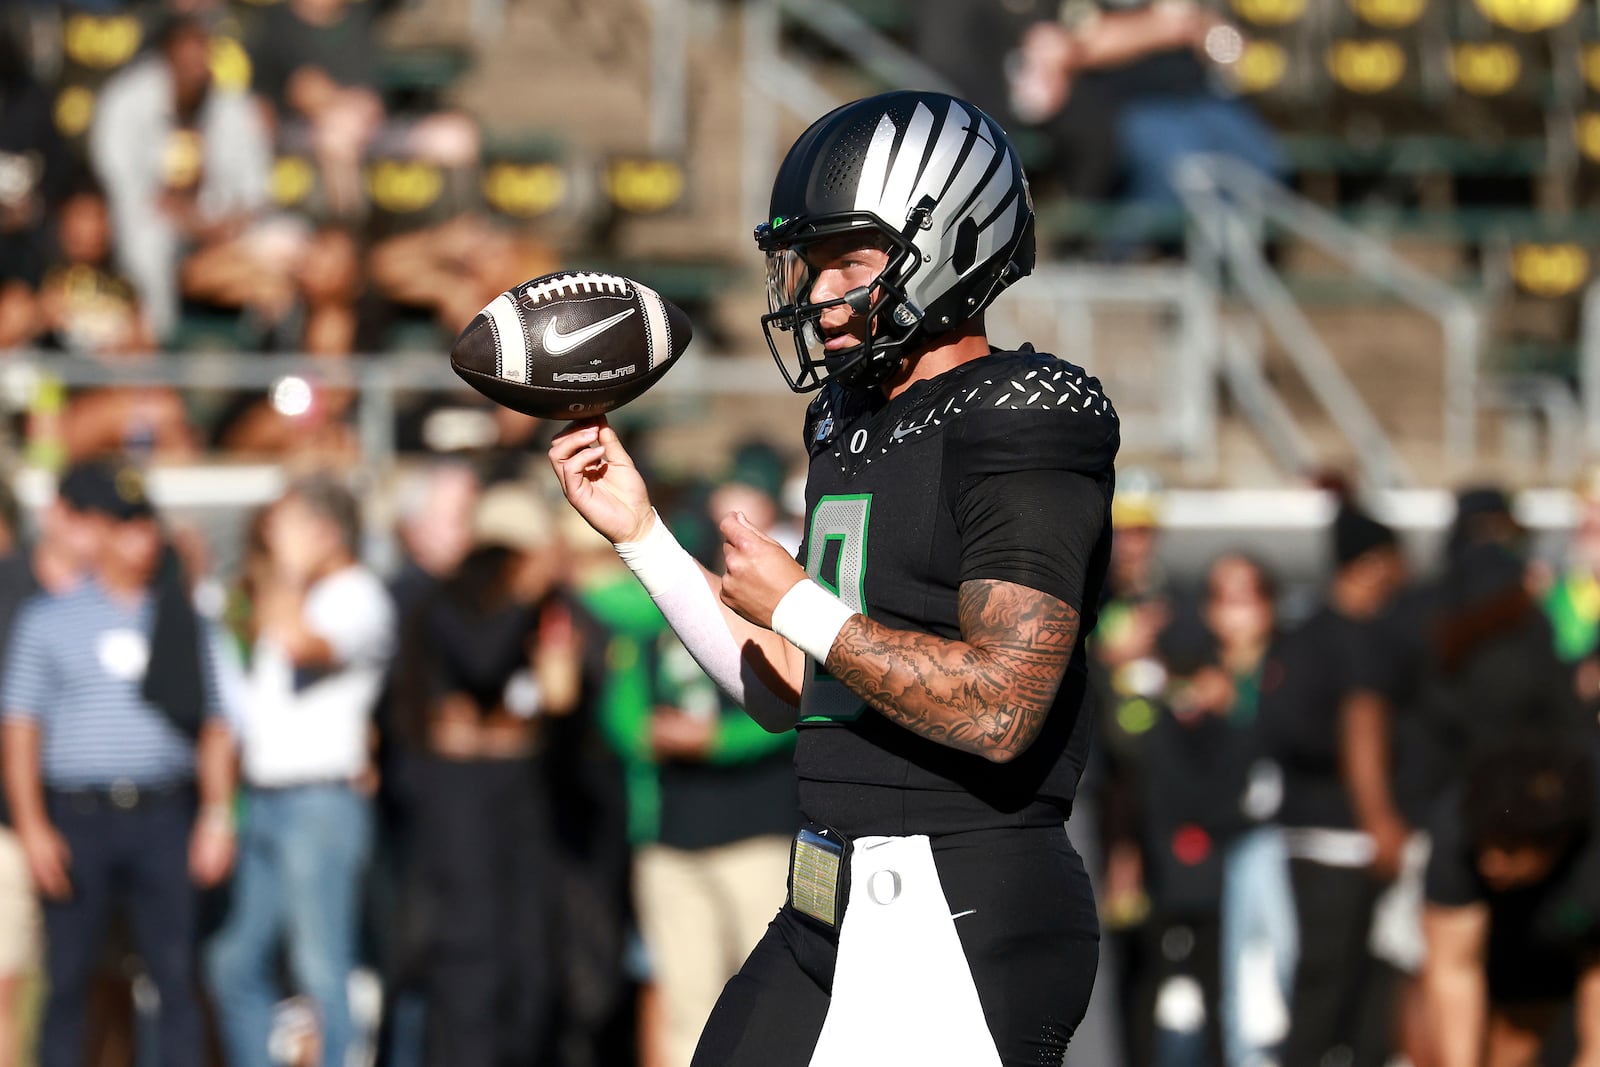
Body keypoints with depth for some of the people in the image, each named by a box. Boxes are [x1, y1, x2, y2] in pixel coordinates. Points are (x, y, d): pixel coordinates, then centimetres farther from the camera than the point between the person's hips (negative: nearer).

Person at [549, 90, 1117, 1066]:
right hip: (833, 913, 9)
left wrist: (798, 607, -13)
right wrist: (640, 532, 16)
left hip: (962, 925, -9)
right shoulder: (856, 425, 16)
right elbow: (786, 693, 20)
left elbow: (998, 709, -23)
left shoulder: (1022, 423, -13)